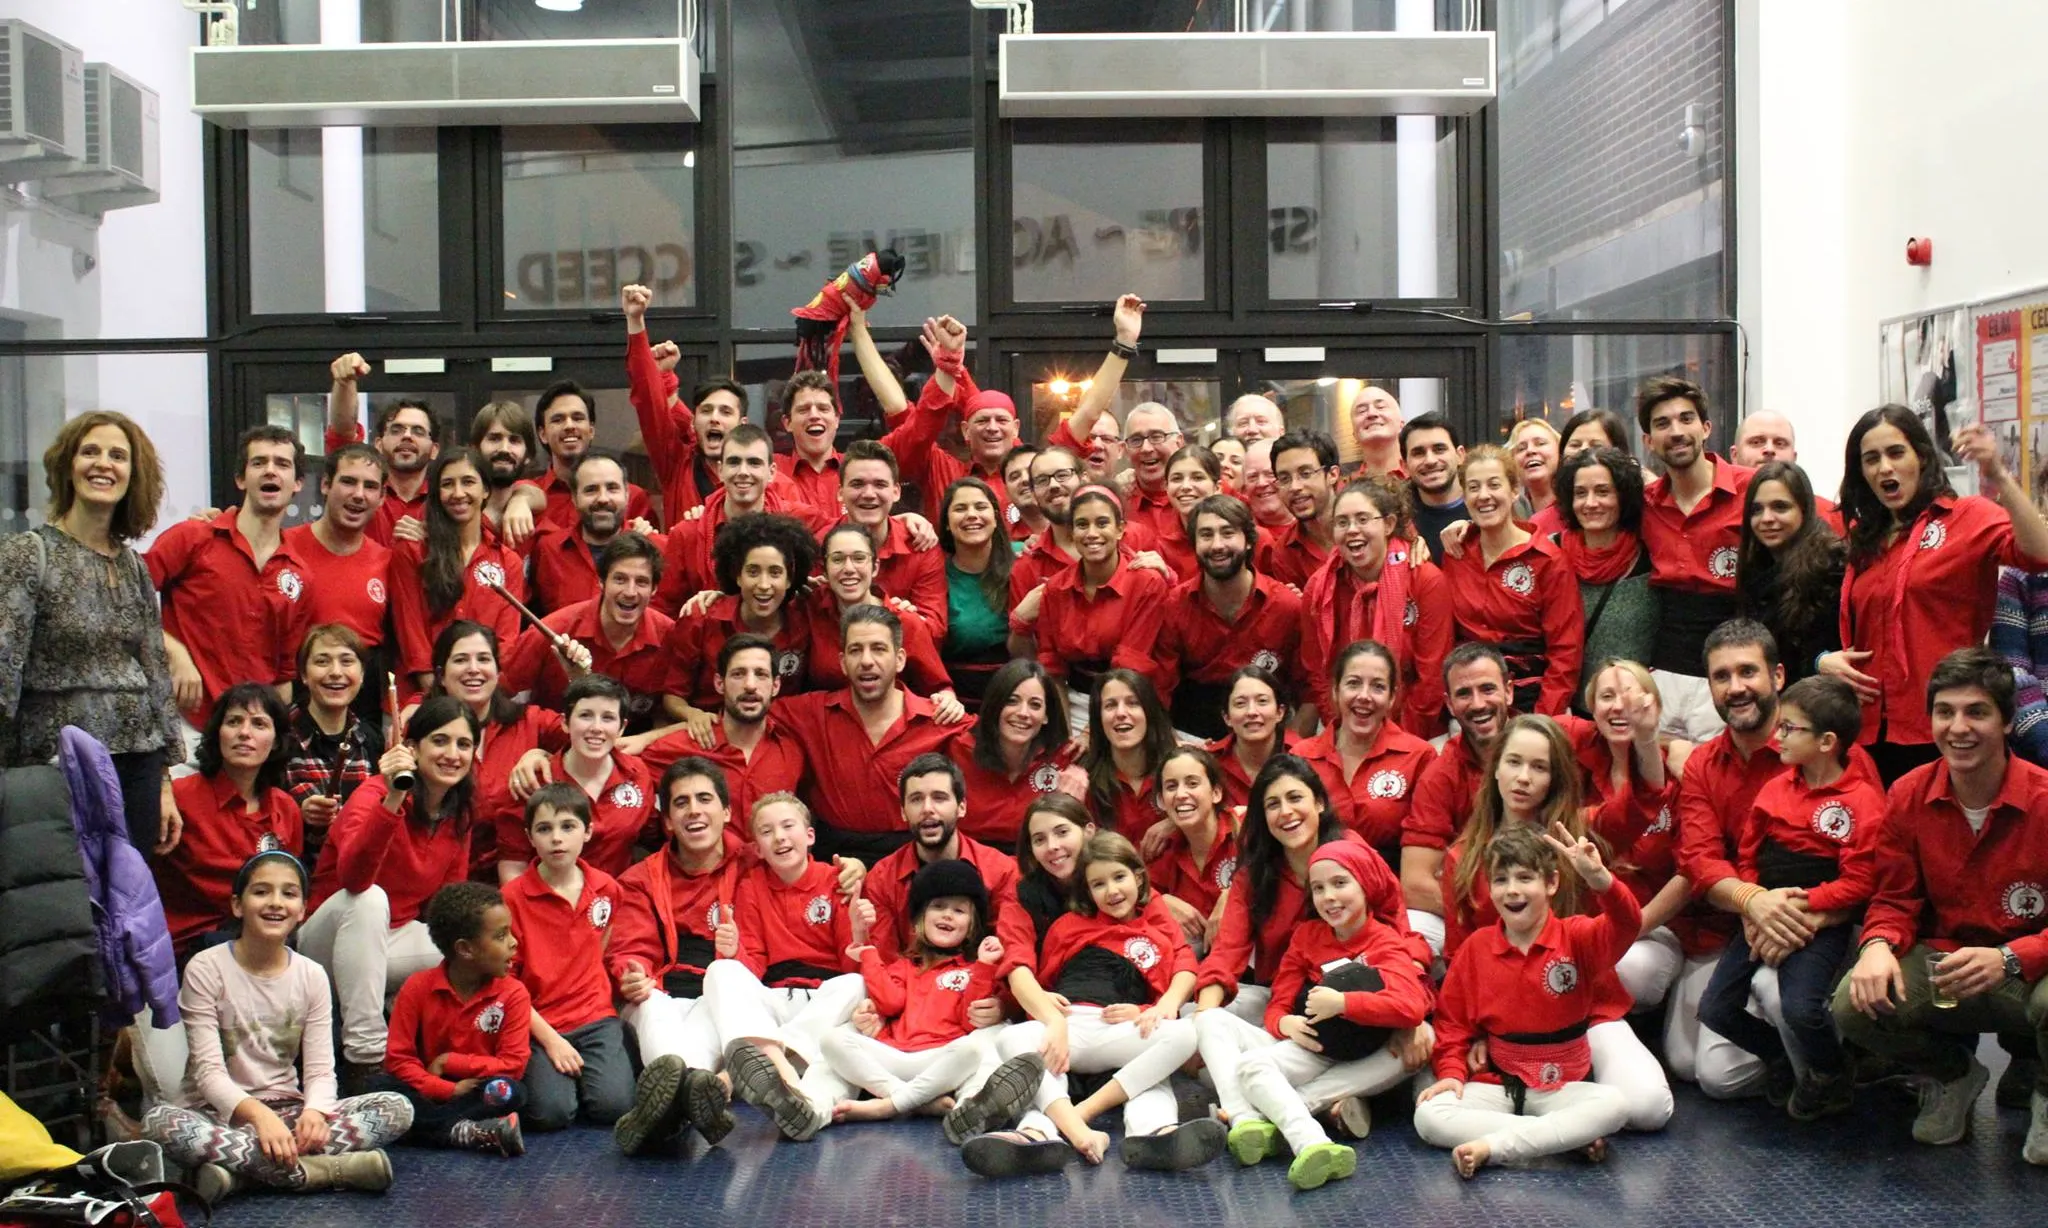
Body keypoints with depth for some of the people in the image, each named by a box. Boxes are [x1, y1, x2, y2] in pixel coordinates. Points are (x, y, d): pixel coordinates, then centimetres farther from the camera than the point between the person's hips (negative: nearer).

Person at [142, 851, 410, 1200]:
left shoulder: (311, 976, 4)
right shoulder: (206, 969, -7)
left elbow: (320, 1070, -2)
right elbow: (209, 1070, -14)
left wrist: (315, 1111, -26)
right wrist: (259, 1114, -33)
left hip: (285, 1109, 4)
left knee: (396, 1109, -18)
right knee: (160, 1123, -38)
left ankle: (240, 1169, -28)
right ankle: (326, 1170, -36)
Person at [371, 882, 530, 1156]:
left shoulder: (513, 994, -6)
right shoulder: (417, 988, -6)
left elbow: (514, 1064, -11)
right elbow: (398, 1059, -8)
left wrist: (449, 1062, -15)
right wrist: (450, 1090, -19)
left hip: (480, 1090, -1)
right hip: (430, 1092, 1)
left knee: (511, 1092, -32)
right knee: (383, 1089, -29)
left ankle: (429, 1126, -30)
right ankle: (465, 1132, -37)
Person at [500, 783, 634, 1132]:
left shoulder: (607, 888, 5)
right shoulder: (513, 897, -7)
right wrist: (549, 1039, -14)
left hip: (595, 1017, 2)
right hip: (538, 1022, -2)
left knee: (612, 1104, -22)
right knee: (551, 1111, -25)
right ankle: (535, 1069, 8)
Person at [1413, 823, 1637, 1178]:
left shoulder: (1577, 938, -4)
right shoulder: (1476, 948, 2)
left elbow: (1626, 926, -24)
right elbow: (1453, 1019, 8)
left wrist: (1600, 880, -44)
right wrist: (1452, 1072, -8)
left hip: (1561, 1086, -1)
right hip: (1496, 1083, 2)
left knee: (1613, 1105, -32)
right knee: (1429, 1115, -25)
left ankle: (1491, 1146, -32)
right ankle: (1570, 1137, -26)